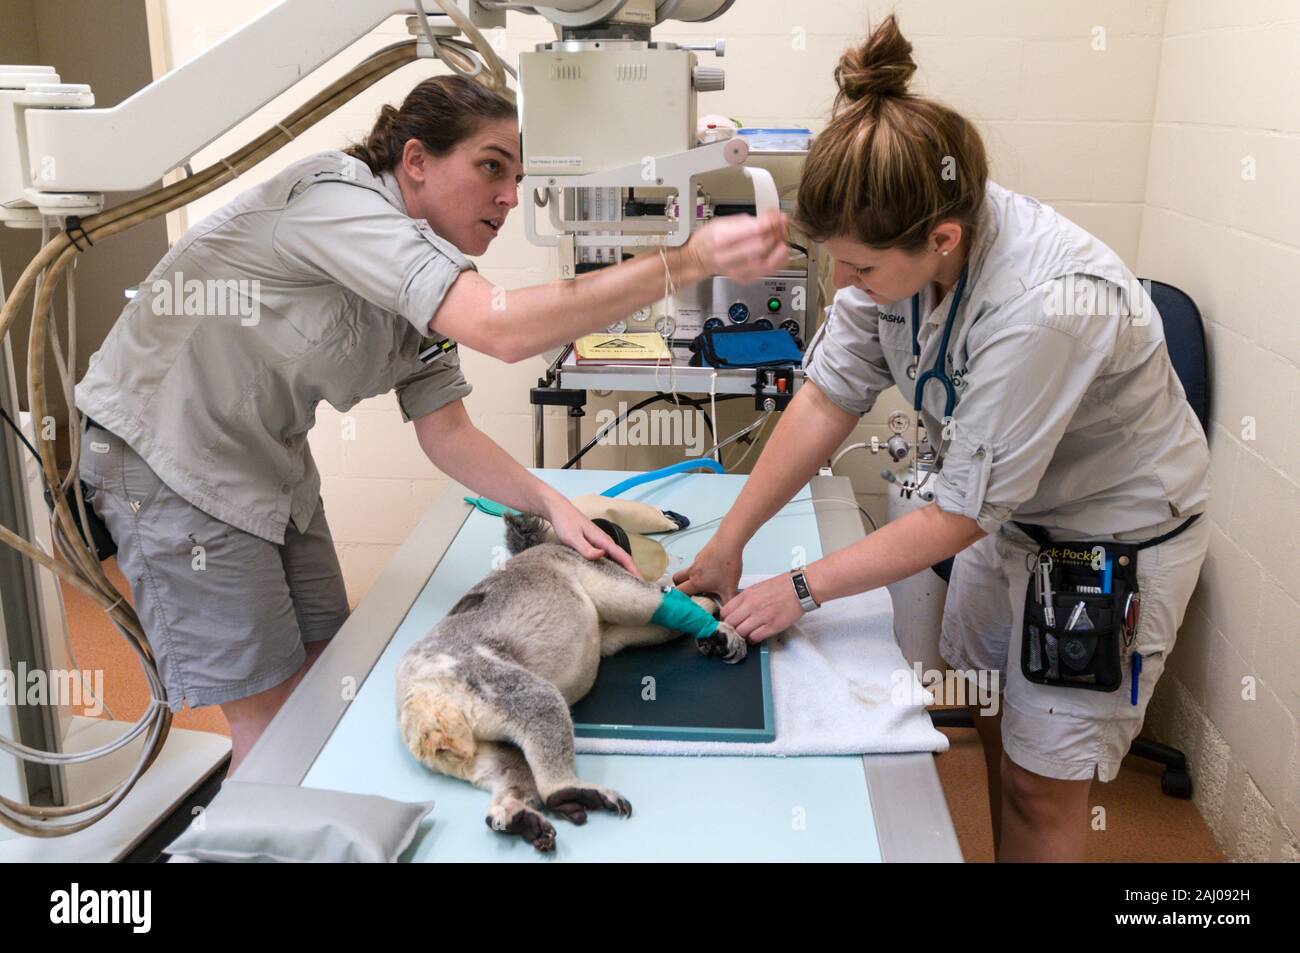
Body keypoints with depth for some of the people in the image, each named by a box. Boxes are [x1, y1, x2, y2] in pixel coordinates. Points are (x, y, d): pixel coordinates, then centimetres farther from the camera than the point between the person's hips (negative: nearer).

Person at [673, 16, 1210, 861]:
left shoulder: (1047, 308, -37)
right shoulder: (904, 243, -18)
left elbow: (958, 517, -28)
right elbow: (831, 398, -11)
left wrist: (803, 591, -21)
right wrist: (727, 544, -11)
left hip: (1116, 536, -6)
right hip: (1008, 513, 6)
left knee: (1040, 783, 5)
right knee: (996, 729, 19)